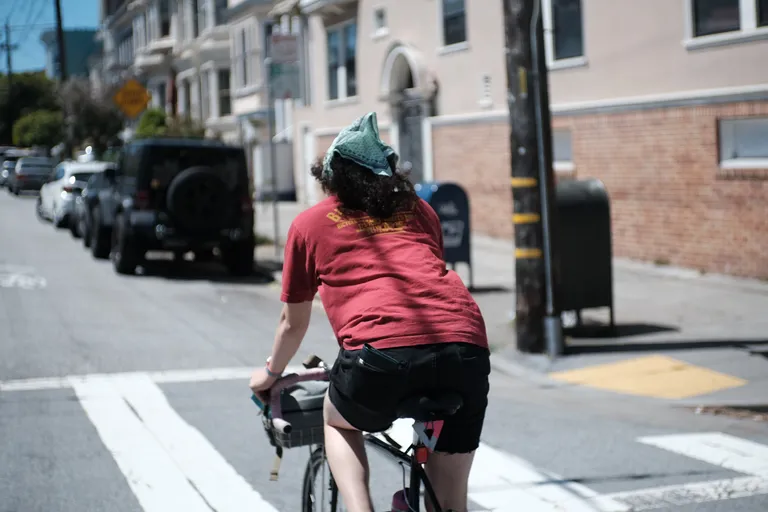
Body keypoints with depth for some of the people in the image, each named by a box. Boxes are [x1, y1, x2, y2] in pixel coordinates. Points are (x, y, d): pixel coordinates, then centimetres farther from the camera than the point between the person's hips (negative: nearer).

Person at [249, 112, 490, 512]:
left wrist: (271, 373, 50)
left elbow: (293, 322, 32)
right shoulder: (420, 212, 30)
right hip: (467, 345, 3)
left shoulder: (310, 224, 22)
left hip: (383, 349, -3)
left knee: (338, 420, 30)